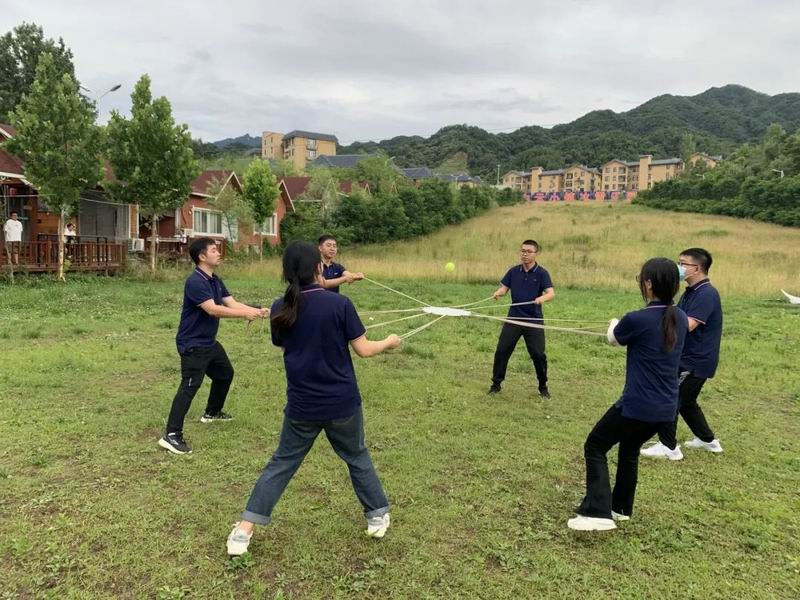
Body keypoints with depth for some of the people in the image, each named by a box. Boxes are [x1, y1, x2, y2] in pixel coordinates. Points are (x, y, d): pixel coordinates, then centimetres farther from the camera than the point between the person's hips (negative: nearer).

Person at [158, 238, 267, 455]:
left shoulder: (216, 281, 9)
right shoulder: (195, 282, -22)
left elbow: (232, 303, 2)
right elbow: (212, 309, -31)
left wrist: (256, 311, -14)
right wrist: (245, 314, -33)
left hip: (209, 342, 10)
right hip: (192, 344, -10)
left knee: (225, 373, 24)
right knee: (189, 386, -14)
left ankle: (212, 413, 44)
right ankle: (171, 435, -12)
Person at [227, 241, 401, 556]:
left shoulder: (281, 309, -6)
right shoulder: (339, 303, -15)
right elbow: (364, 350, -9)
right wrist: (389, 342, 10)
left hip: (302, 405, 2)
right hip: (342, 403, -1)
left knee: (281, 464, 16)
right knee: (357, 457, 21)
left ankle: (243, 532, 15)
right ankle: (378, 517, 36)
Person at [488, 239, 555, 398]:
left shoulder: (542, 273, -6)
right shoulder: (513, 271, 5)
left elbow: (551, 293, -16)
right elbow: (504, 288, 5)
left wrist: (542, 298, -38)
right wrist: (498, 293, -19)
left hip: (534, 320, -3)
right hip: (514, 318, 3)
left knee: (538, 354, -2)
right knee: (502, 350, -1)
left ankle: (543, 387, 19)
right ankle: (496, 384, 14)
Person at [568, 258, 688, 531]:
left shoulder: (637, 319, -18)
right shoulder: (681, 319, 1)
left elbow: (614, 338, 4)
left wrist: (614, 324, 25)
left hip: (638, 405, -7)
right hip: (666, 407, 7)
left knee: (595, 447, 8)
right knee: (630, 449, 28)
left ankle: (598, 513, -2)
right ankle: (621, 507, 38)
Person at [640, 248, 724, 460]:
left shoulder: (706, 294, -20)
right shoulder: (691, 291, 12)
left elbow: (687, 325, -29)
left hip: (696, 361, -10)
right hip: (689, 358, 10)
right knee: (685, 401, 21)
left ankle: (669, 447, 5)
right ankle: (708, 440, 35)